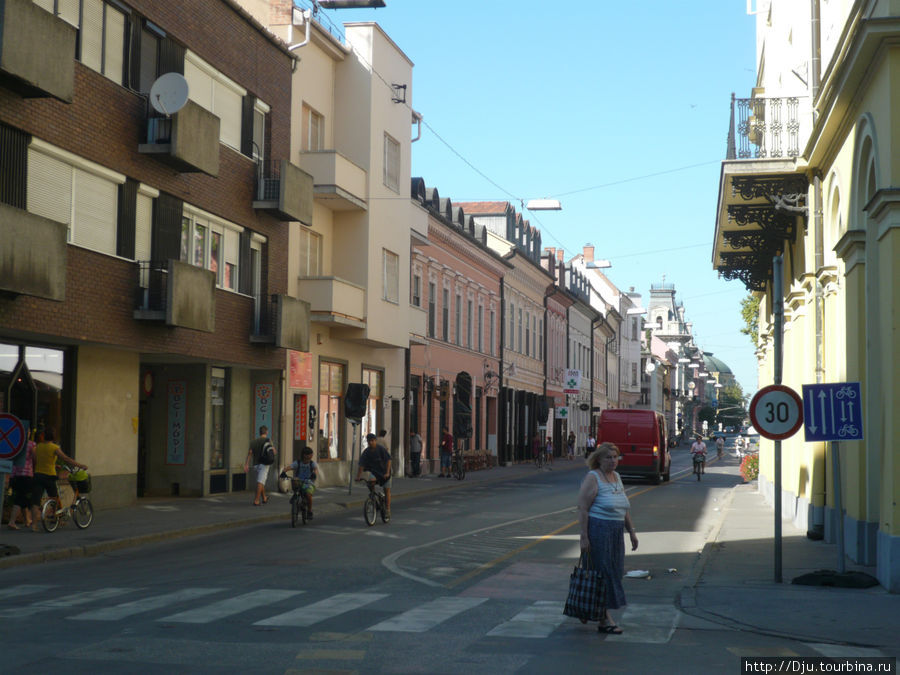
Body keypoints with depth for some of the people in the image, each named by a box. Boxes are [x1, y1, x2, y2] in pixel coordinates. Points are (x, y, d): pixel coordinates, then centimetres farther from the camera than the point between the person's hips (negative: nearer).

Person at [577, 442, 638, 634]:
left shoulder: (616, 476, 14)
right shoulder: (592, 478, -10)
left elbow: (623, 509, 22)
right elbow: (582, 509, -15)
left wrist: (631, 532, 19)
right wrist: (584, 537, -20)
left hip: (616, 532, 8)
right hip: (598, 530, -8)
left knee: (614, 572, 12)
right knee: (603, 573, -4)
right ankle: (605, 620, 2)